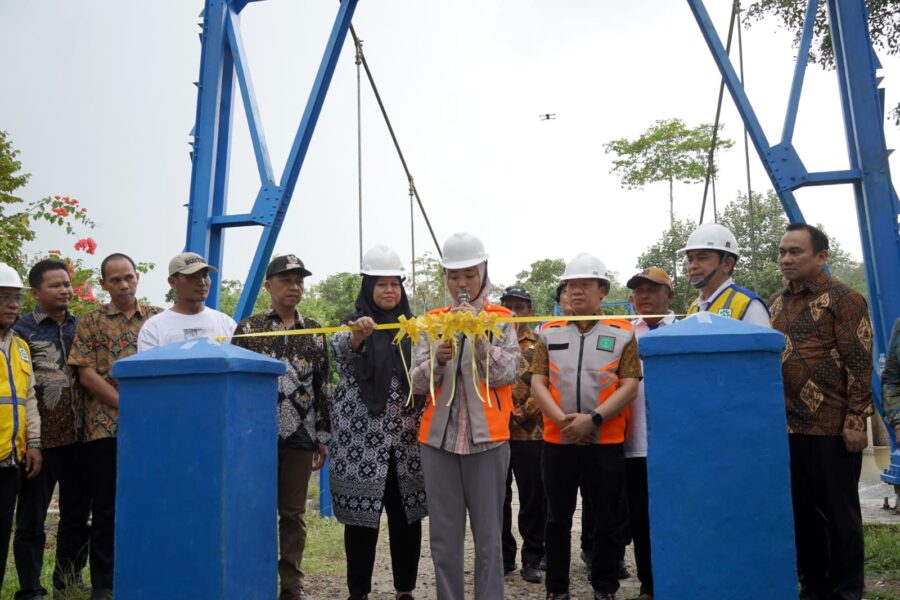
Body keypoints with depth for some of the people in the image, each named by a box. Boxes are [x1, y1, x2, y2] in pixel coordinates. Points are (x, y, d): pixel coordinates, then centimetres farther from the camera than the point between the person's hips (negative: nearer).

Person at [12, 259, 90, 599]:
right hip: (41, 440, -4)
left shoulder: (81, 327, 11)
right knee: (32, 518, 6)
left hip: (78, 437, 5)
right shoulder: (22, 330, -3)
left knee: (77, 514, 14)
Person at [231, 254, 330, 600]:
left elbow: (324, 387, 10)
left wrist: (323, 438, 7)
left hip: (301, 437, 2)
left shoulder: (314, 332, 9)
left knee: (294, 513, 9)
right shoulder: (248, 328, 2)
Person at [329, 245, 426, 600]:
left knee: (407, 517, 8)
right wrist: (357, 336, -43)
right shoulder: (352, 325, 1)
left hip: (406, 440, 3)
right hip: (362, 440, -3)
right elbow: (340, 351, -21)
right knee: (361, 517, 2)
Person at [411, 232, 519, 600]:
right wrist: (437, 360, -17)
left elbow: (508, 374, -8)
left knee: (488, 537, 4)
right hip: (438, 438, 2)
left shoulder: (500, 320, 4)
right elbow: (418, 383, 3)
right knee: (443, 538, 8)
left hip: (486, 438, -2)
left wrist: (478, 335, -17)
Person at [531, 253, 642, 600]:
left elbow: (630, 386, -6)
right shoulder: (549, 333, 8)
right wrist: (560, 418, -14)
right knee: (558, 519, 10)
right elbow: (538, 382, 2)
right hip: (557, 441, 2)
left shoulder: (622, 333, 2)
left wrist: (593, 418, -17)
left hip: (607, 443, -1)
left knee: (608, 522, 8)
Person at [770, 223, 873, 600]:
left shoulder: (844, 299, -7)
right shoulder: (776, 304, 11)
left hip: (832, 427, -5)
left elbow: (860, 364, -11)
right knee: (802, 511, 13)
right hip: (789, 427, 6)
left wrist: (855, 422, -15)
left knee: (840, 511, 7)